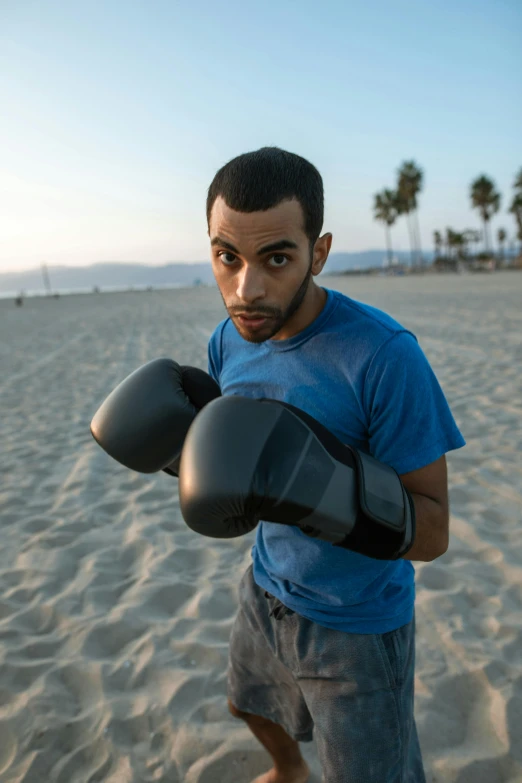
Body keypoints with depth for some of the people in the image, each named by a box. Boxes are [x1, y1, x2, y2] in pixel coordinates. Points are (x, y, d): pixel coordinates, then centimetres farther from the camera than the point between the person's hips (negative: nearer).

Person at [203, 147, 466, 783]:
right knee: (249, 705, 32)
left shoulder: (384, 355, -29)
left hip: (357, 624, -6)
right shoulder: (229, 340, -8)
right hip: (267, 590, 7)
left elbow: (432, 534, -25)